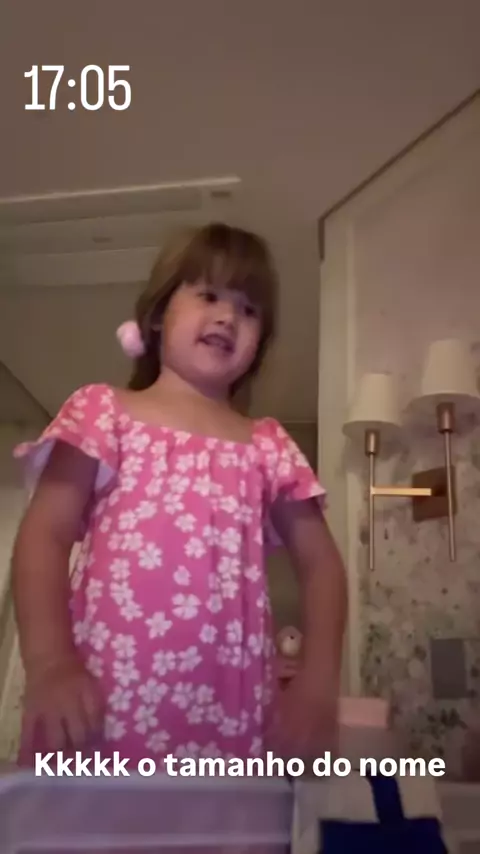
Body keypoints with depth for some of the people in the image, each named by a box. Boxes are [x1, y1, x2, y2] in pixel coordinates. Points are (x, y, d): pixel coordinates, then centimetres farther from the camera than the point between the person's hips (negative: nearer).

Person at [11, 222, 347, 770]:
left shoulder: (268, 446, 11)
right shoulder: (104, 412, 5)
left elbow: (320, 563, 12)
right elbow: (44, 537, -2)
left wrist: (318, 680, -1)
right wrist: (48, 662, -16)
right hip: (100, 706, -2)